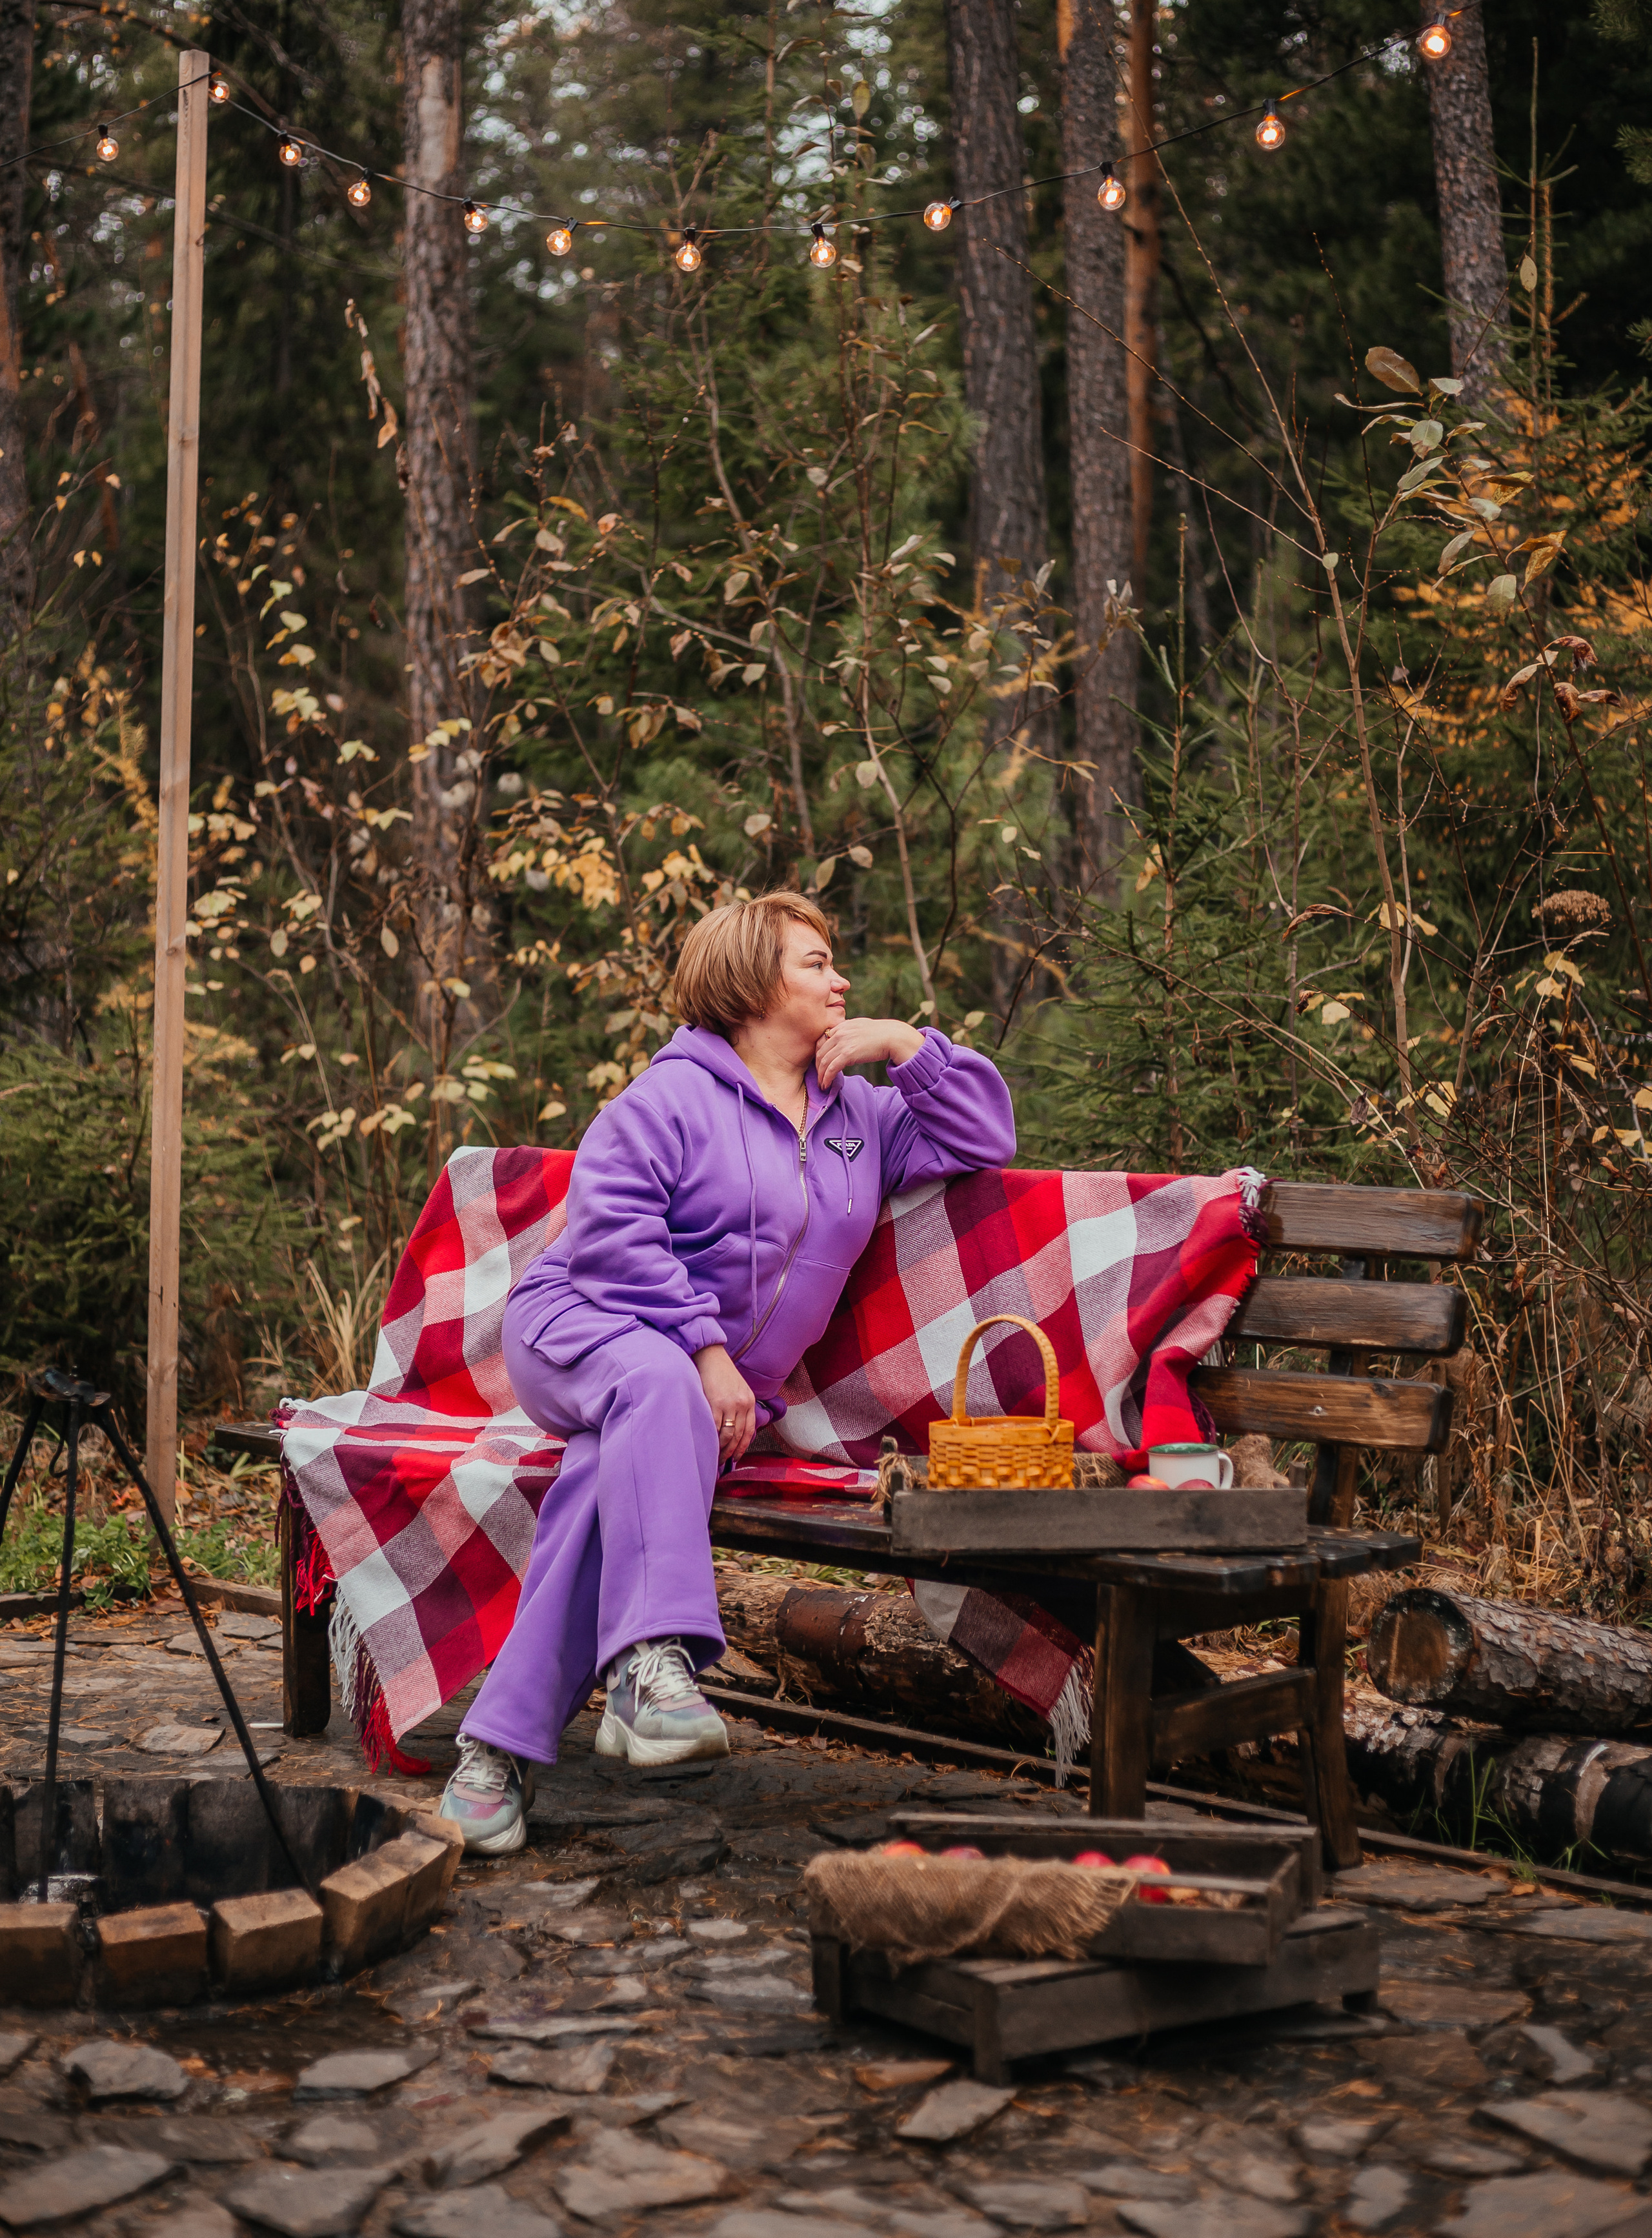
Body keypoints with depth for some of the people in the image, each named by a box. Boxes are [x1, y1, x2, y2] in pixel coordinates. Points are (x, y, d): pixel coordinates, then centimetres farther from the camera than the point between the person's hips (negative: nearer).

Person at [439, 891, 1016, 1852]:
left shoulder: (861, 1118, 21)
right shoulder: (674, 1096, -1)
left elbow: (986, 1139, 22)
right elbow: (613, 1231, -12)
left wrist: (911, 1045, 9)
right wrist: (702, 1350, -21)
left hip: (721, 1382, 4)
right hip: (581, 1327, -4)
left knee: (613, 1472, -30)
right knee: (655, 1381, -41)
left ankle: (505, 1743, -36)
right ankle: (654, 1656, -54)